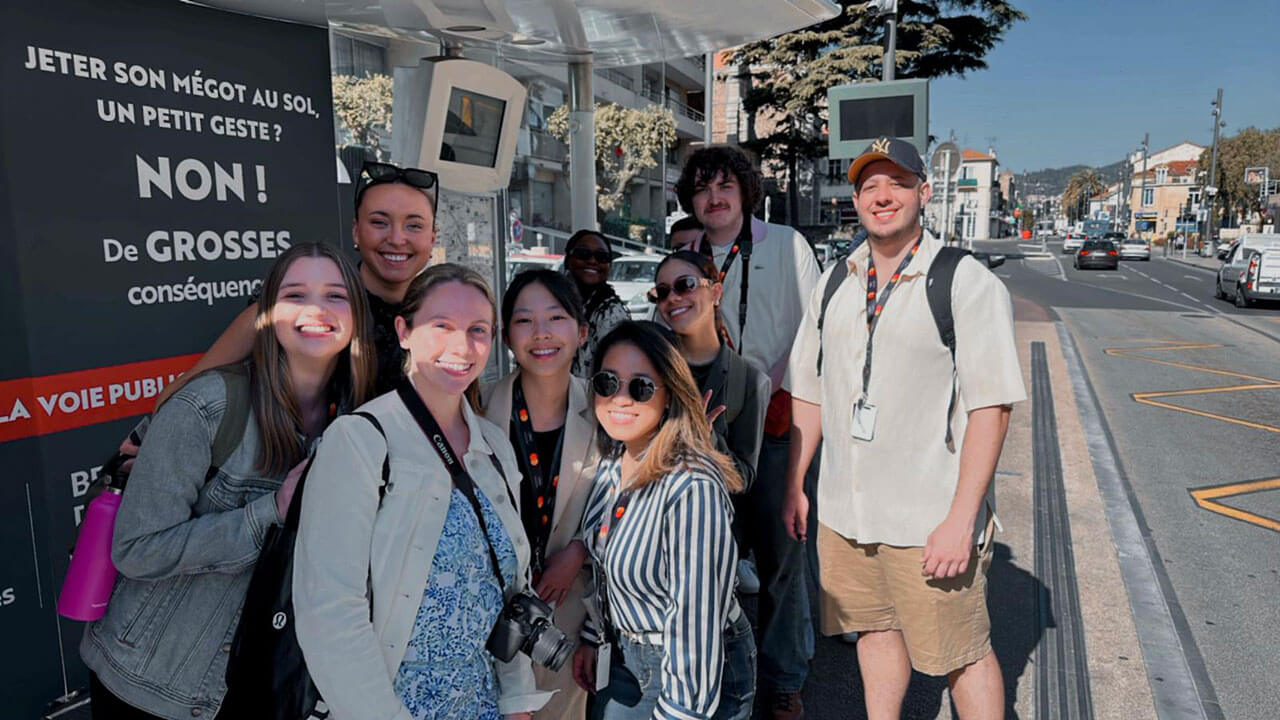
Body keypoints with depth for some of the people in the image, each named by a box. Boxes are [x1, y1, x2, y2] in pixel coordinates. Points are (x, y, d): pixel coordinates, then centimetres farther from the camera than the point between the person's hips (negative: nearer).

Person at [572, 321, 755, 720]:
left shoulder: (692, 489, -30)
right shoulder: (612, 463, -5)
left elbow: (696, 619, -26)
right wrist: (591, 637, 14)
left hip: (696, 675, -7)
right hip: (630, 658, 7)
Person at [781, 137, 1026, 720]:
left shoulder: (968, 283, -9)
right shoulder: (835, 285, 8)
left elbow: (990, 407, -14)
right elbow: (809, 392, 13)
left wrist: (961, 519, -19)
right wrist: (794, 486, 11)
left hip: (929, 518, -5)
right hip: (842, 508, 5)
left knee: (962, 653, 7)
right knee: (875, 629, 19)